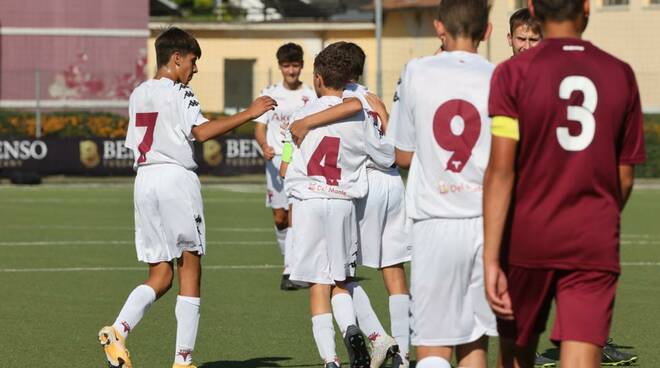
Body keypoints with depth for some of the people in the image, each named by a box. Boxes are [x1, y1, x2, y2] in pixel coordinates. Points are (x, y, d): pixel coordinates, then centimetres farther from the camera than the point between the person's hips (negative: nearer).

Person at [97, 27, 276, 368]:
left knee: (159, 274, 9)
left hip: (144, 179, 7)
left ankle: (118, 330, -17)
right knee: (189, 269, 2)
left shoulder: (138, 95, 16)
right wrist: (249, 113, -17)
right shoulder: (179, 93, -6)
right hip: (176, 177, -7)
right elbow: (201, 131, -18)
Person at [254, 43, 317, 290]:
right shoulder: (269, 94, 9)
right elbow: (260, 128, 5)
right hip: (277, 159, 2)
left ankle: (291, 272, -16)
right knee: (280, 218, 4)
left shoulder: (310, 96, 6)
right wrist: (264, 146, -15)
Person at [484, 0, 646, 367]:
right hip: (595, 244, 1)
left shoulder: (513, 73, -5)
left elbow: (501, 170, -11)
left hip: (527, 240, -1)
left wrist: (491, 258, -12)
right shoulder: (621, 75, 4)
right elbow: (625, 178, 11)